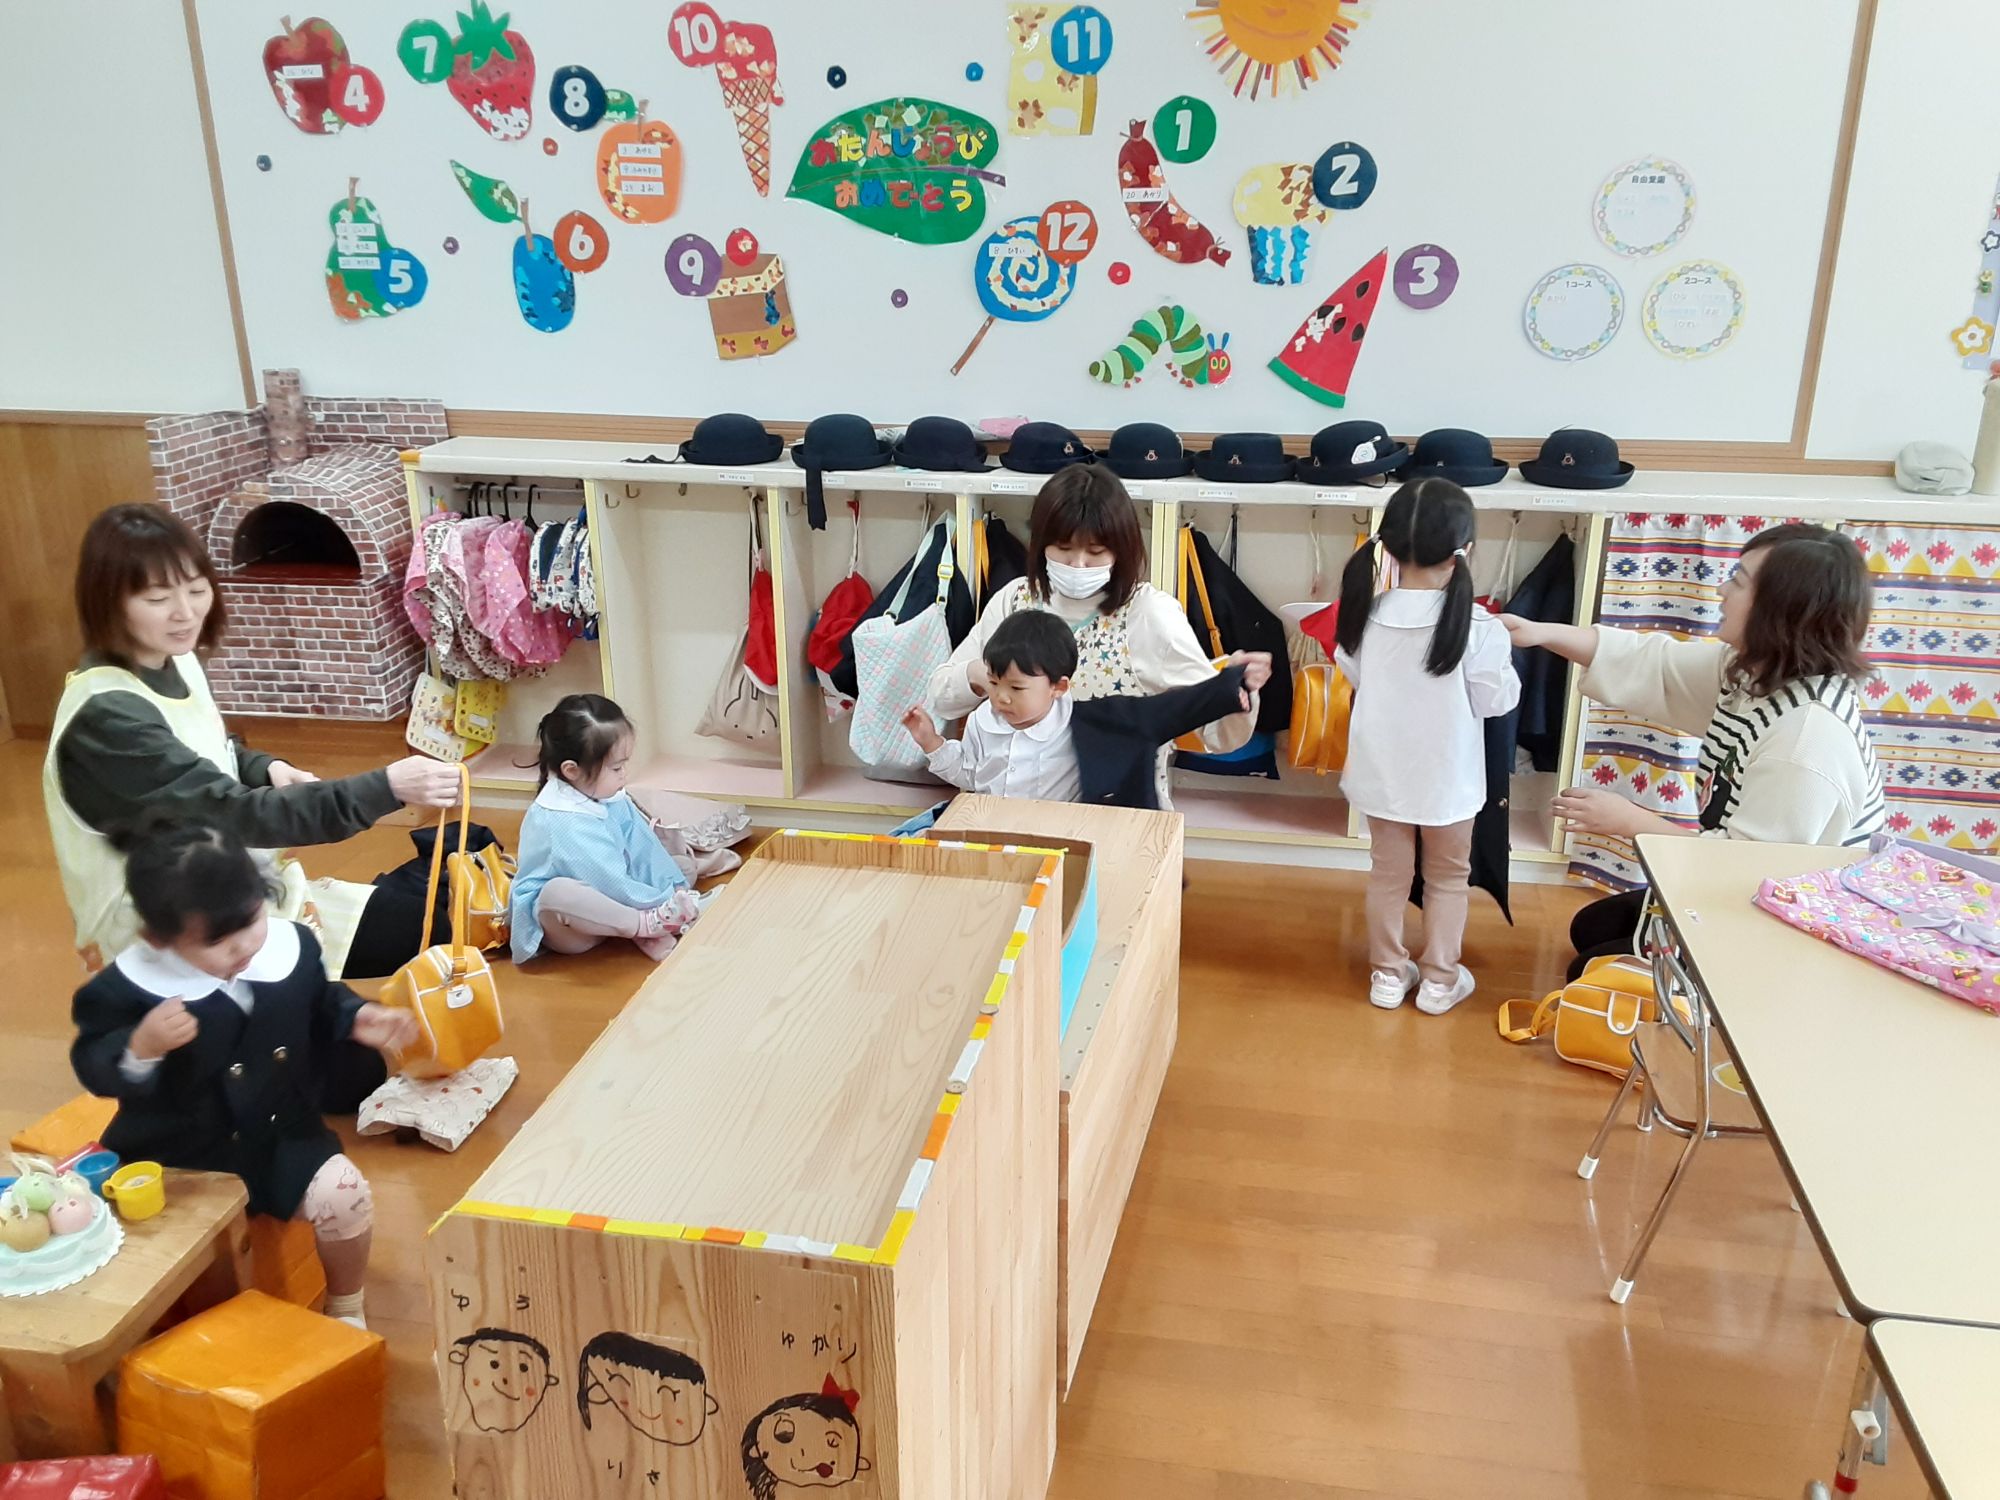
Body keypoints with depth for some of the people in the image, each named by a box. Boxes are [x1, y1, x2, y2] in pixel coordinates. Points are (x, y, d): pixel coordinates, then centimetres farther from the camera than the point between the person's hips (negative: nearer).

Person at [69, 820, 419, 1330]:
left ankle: (345, 1307, 12)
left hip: (283, 1135, 2)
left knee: (345, 1196, -18)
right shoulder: (128, 987, -19)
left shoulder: (293, 945, -6)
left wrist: (357, 1017, -5)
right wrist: (141, 1049, -34)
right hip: (178, 1155, -2)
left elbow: (319, 1005, 14)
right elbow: (96, 1071, -14)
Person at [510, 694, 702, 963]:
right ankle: (646, 925, -29)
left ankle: (646, 933, -21)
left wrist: (679, 889, -7)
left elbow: (643, 844, 1)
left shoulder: (609, 797, -2)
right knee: (558, 891, -40)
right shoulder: (564, 824, -29)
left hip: (604, 906, 9)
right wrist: (663, 903, -22)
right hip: (558, 918, -9)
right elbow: (611, 883, -28)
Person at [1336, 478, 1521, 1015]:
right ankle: (1440, 978, 27)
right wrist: (1501, 650, 4)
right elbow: (1497, 699, -10)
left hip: (1382, 772, 3)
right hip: (1445, 777, -2)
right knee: (1447, 875, 18)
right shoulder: (1476, 628, -22)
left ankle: (1388, 972, 30)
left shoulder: (1367, 615, -13)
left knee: (1388, 872, 18)